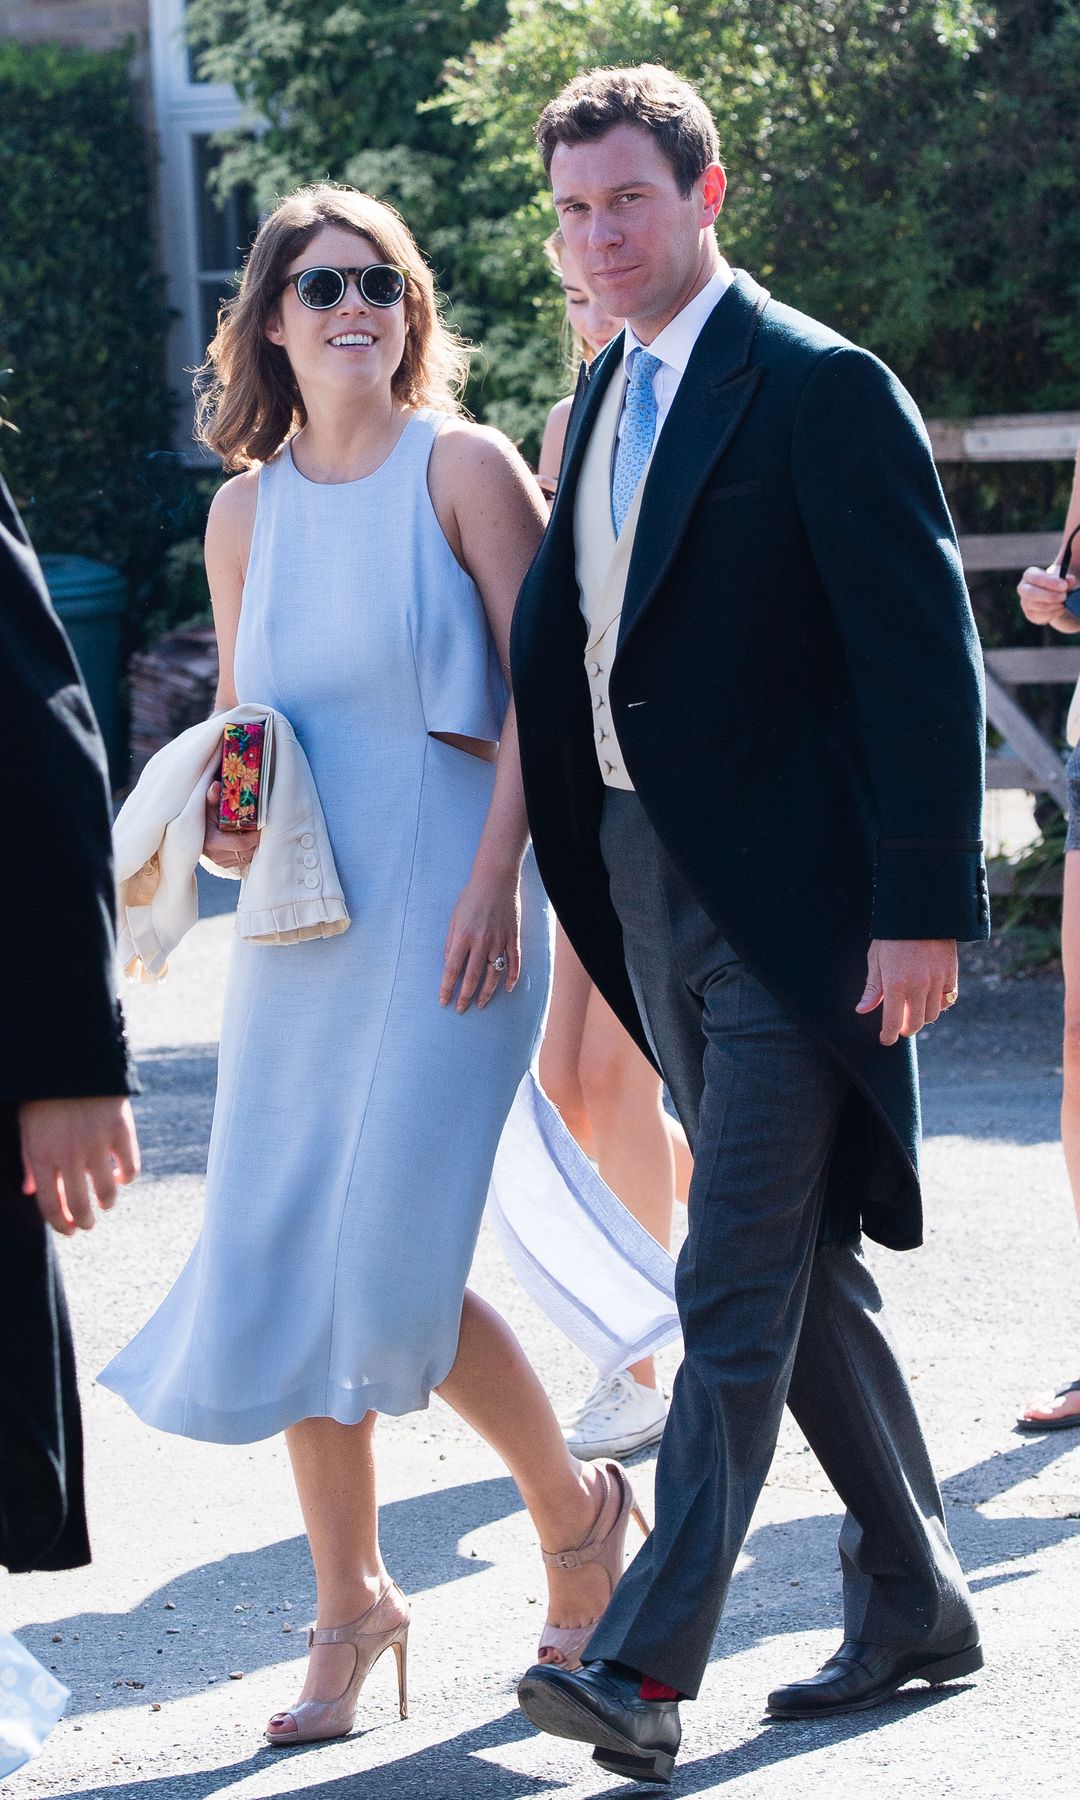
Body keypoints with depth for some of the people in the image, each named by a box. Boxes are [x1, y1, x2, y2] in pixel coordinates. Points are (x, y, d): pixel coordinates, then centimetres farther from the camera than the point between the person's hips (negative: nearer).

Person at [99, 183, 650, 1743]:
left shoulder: (462, 468, -3)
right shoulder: (247, 510, 11)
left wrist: (493, 878, -16)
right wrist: (221, 816, -1)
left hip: (443, 910, -5)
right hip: (298, 918, 5)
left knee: (393, 1272, -12)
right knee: (277, 1271, 2)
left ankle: (575, 1507, 14)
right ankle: (348, 1603, 16)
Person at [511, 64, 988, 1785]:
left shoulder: (821, 387, -11)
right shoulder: (605, 393, 14)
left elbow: (923, 658, -14)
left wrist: (922, 907, -18)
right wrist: (578, 881, 11)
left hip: (792, 898, -8)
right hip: (654, 884, 8)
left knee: (739, 1283, -9)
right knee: (800, 1265, 15)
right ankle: (914, 1601, 26)